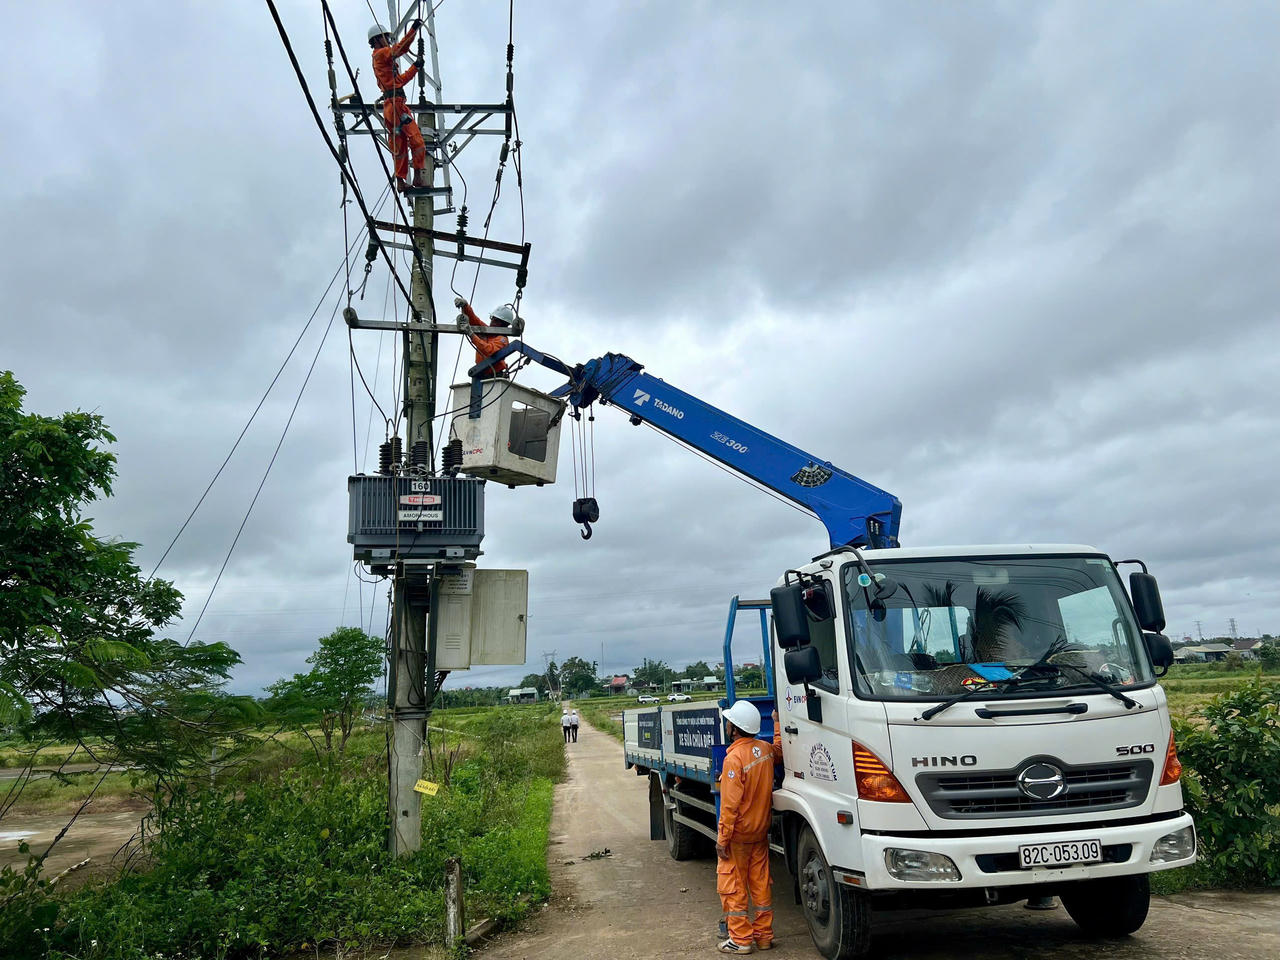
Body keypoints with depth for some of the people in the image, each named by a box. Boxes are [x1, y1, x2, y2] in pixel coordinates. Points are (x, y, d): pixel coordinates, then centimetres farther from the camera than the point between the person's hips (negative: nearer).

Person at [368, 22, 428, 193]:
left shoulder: (380, 57, 27)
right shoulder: (381, 54, -1)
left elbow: (400, 80, 29)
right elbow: (401, 48, -17)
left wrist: (415, 68, 25)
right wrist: (414, 29, -16)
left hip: (389, 106, 10)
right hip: (395, 103, -10)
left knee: (400, 145, 8)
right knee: (416, 139, -10)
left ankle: (401, 181, 5)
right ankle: (418, 177, -13)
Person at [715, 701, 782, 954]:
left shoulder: (734, 758, -24)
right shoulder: (765, 749, -2)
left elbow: (730, 805, -24)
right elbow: (779, 750, 26)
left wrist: (721, 839, -17)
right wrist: (778, 723, 37)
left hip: (738, 836, -7)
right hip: (761, 831, 7)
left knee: (732, 886, 5)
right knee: (761, 884, 15)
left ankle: (740, 940, 10)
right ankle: (764, 936, 23)